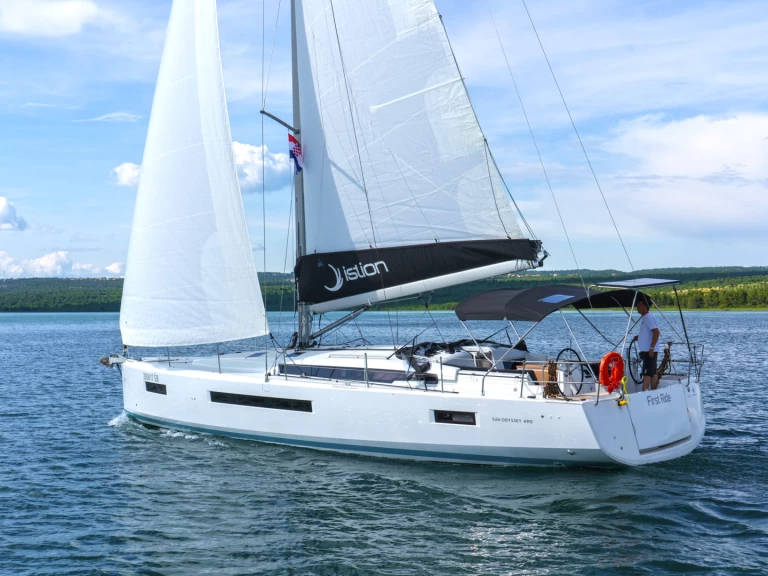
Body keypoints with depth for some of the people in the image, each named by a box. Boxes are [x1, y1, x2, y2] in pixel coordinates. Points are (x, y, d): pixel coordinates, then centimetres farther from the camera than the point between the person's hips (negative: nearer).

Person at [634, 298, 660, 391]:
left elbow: (656, 332, -24)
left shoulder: (648, 317, -15)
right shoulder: (645, 317, 16)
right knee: (653, 373, 13)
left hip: (649, 351, -10)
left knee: (647, 373, -12)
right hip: (646, 350, 10)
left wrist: (651, 348, -25)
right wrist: (639, 337, 13)